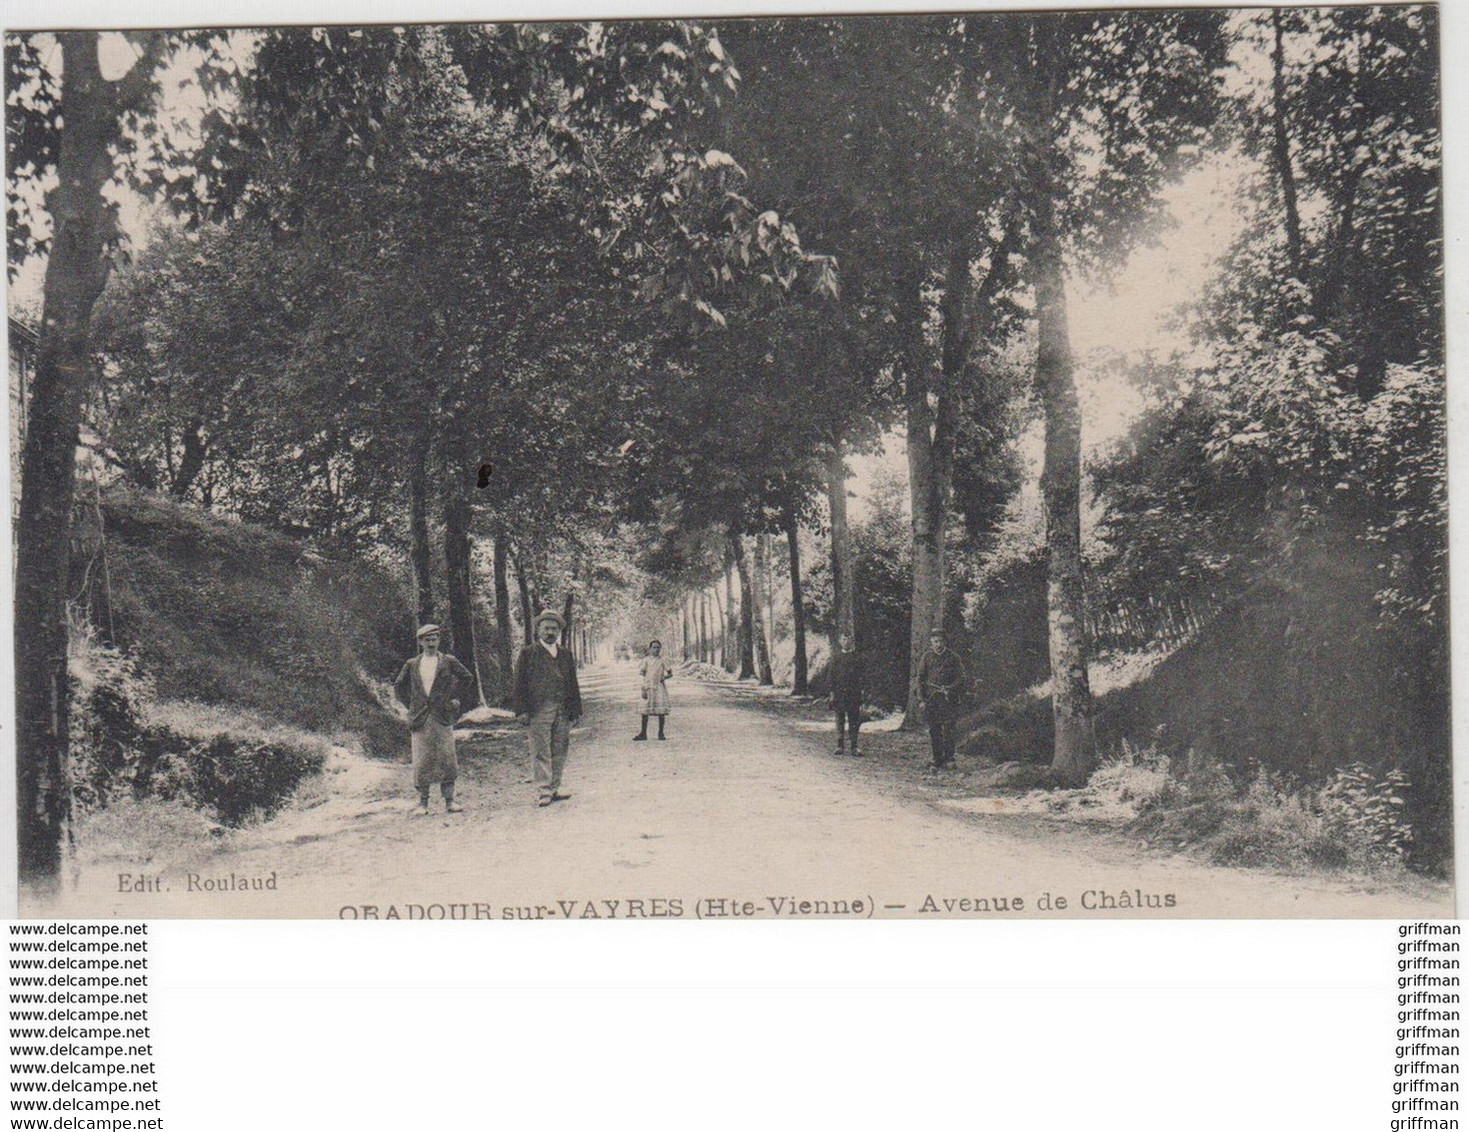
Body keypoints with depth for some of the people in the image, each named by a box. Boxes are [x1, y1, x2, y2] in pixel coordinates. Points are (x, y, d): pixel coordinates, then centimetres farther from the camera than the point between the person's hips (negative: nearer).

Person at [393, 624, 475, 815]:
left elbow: (467, 678, 12)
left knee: (447, 760, -2)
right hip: (420, 720, 1)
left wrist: (452, 696, 7)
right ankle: (423, 802, 8)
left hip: (443, 718, -1)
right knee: (422, 762, 1)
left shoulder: (448, 661, 5)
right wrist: (410, 705, 9)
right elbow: (398, 687, 18)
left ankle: (449, 801, 5)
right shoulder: (411, 665, 8)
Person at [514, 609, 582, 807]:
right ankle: (543, 792, -5)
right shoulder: (528, 653, 6)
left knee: (559, 752, 6)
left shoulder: (565, 654, 18)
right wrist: (522, 711, -8)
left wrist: (575, 710, 12)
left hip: (562, 712, 4)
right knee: (541, 753, -5)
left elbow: (573, 685, 19)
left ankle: (554, 789, 13)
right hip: (538, 711, -4)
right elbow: (520, 684, 1)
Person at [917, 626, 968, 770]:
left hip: (948, 698, -2)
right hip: (931, 698, 2)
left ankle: (949, 757, -5)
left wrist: (950, 689, -8)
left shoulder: (953, 656, 3)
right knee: (934, 731, 2)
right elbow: (920, 679, 8)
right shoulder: (927, 657, 6)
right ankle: (938, 761, 9)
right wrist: (921, 700, 2)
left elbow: (962, 677, 6)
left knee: (948, 728, -14)